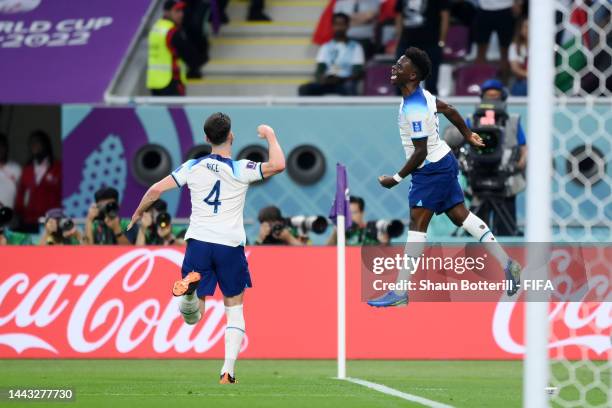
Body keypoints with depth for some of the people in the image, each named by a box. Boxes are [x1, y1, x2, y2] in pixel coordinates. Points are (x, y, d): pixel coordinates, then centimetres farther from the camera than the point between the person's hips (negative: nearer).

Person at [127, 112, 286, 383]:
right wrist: (270, 135, 0)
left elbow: (157, 189, 2)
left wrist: (138, 213, 20)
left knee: (192, 315, 3)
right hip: (230, 245, -2)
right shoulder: (240, 170, -7)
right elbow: (278, 165, -18)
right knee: (234, 310, 13)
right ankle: (228, 371, 0)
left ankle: (190, 285, -33)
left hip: (198, 242, 2)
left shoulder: (193, 167, 3)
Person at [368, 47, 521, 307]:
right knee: (461, 216, 13)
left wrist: (397, 179, -15)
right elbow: (448, 110, 20)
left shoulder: (414, 110, -25)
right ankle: (507, 264, 14)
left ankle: (399, 292, -14)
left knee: (417, 224, -11)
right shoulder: (421, 95, 4)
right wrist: (467, 135, 33)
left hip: (432, 169, -10)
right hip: (443, 162, 10)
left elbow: (420, 152, -23)